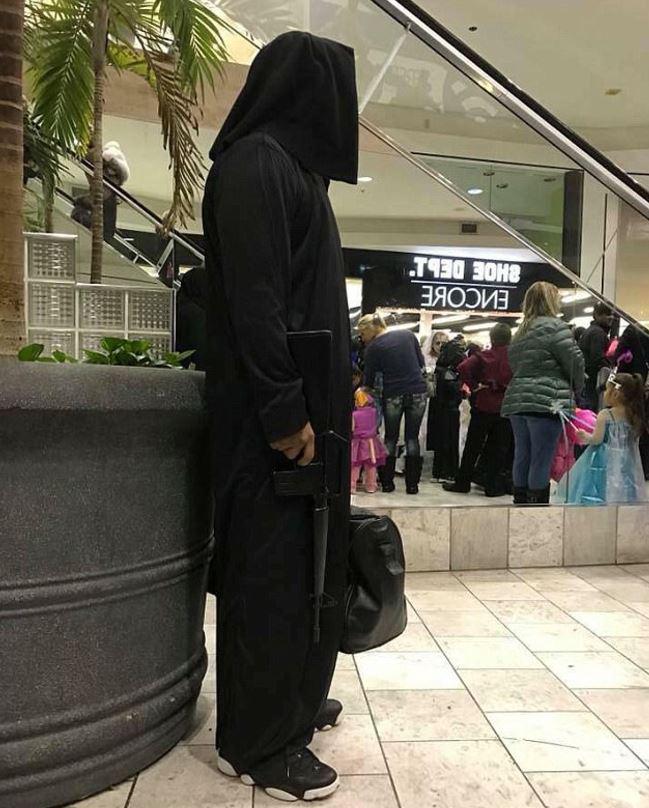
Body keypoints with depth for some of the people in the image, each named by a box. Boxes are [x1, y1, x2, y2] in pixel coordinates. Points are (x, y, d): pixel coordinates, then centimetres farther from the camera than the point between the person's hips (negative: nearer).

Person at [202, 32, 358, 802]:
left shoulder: (290, 167, 20)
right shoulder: (254, 161, -10)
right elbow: (252, 295, -20)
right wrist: (284, 410, -23)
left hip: (305, 397, 10)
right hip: (275, 408, -10)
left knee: (304, 554, 16)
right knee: (271, 562, -2)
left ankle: (292, 698, 33)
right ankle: (259, 741, 14)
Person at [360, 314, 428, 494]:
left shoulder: (373, 347, -4)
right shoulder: (408, 334, 6)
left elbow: (369, 379, -1)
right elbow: (421, 362, 10)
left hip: (392, 396, -2)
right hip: (417, 391, 2)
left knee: (390, 438, 12)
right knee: (413, 438, 9)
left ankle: (387, 483, 15)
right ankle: (412, 484, 9)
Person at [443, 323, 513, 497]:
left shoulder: (483, 356, -4)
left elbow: (463, 368, -18)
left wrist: (473, 386, -9)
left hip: (483, 407, -1)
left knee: (472, 447, 8)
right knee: (499, 449, 8)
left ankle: (462, 483, 13)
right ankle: (494, 486, 11)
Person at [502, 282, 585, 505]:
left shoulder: (520, 334, 20)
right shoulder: (555, 327, -5)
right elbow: (575, 361, -6)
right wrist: (576, 387, 11)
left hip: (516, 400, 8)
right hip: (546, 402, -8)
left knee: (522, 458, 11)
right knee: (541, 461, -4)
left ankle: (521, 502, 17)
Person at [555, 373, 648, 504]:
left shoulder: (604, 415, -14)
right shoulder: (634, 416, 1)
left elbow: (597, 439, -15)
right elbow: (634, 441, 7)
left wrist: (586, 437, 3)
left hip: (605, 461, -5)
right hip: (625, 463, 5)